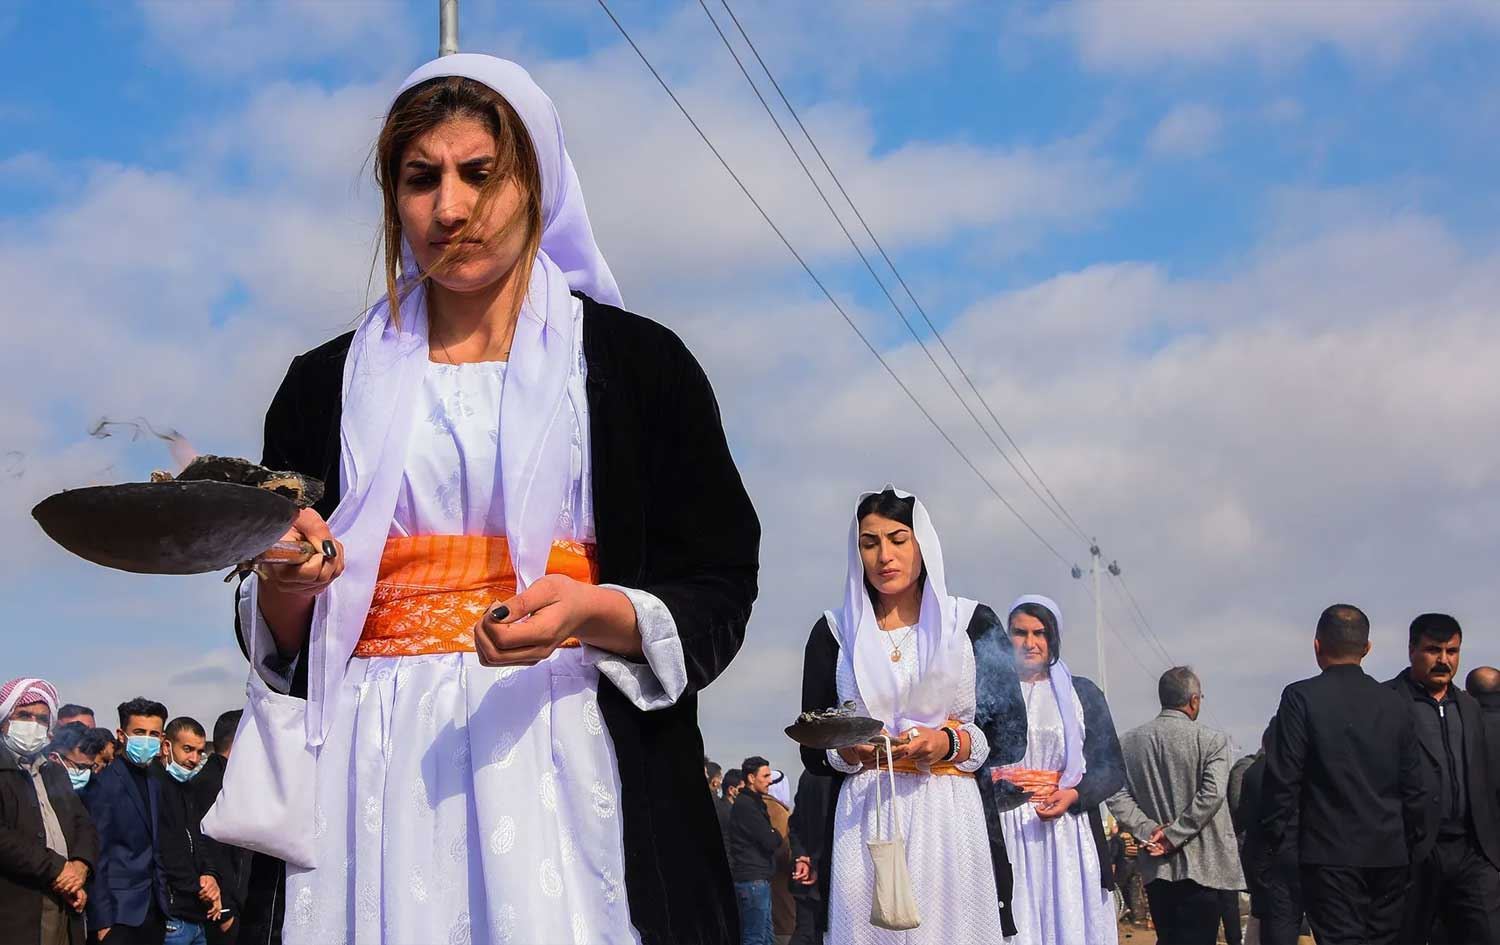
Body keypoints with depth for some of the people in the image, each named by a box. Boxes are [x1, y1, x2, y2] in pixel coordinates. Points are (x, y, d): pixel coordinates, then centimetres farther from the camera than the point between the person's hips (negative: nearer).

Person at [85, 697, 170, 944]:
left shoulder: (155, 784, 14)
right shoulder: (104, 783, -9)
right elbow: (96, 855, -12)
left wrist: (164, 903, 10)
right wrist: (102, 921, -15)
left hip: (154, 911, 7)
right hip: (119, 914, -7)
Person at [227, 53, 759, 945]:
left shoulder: (638, 362, 5)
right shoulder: (328, 385, 13)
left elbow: (715, 600, 1)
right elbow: (276, 640, 15)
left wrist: (593, 613, -18)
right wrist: (288, 585, -7)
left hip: (564, 755, -2)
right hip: (378, 771, 2)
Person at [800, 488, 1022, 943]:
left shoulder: (974, 623, 8)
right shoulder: (834, 633, 11)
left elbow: (1012, 734, 5)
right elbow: (812, 751, 9)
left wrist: (950, 744, -13)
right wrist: (851, 751, -12)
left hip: (950, 820, -1)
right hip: (864, 824, 1)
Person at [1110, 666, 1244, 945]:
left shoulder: (1129, 742, 4)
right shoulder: (1212, 740, -7)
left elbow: (1117, 796, -3)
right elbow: (1211, 795, -17)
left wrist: (1149, 830, -4)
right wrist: (1174, 835, -12)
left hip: (1156, 868, 4)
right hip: (1202, 867, -4)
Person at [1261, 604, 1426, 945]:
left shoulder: (1301, 697, -6)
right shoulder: (1396, 703, 8)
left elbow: (1283, 779, -8)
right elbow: (1414, 786, 9)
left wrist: (1277, 843, -1)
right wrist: (1414, 842, 18)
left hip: (1330, 853, -4)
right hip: (1389, 853, 4)